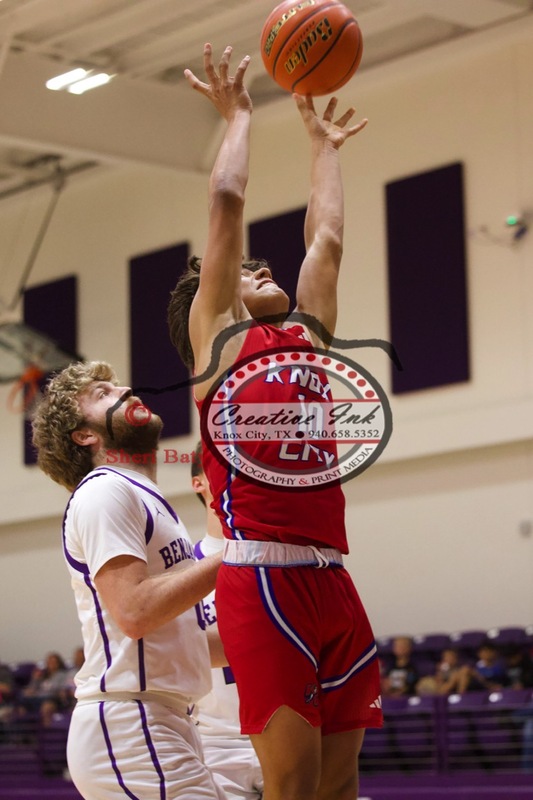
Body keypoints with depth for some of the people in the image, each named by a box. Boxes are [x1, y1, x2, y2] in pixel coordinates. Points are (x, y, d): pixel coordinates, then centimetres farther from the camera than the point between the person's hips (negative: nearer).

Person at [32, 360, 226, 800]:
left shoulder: (146, 500, 23)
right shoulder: (105, 491, -7)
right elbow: (135, 612, -20)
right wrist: (228, 558, -15)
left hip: (164, 725, 10)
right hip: (127, 726, -10)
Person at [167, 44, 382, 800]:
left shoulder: (306, 335, 22)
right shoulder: (217, 332, 7)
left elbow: (327, 238, 30)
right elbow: (227, 201, 6)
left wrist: (323, 145, 42)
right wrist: (238, 115, 19)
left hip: (332, 581, 6)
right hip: (264, 578, -6)